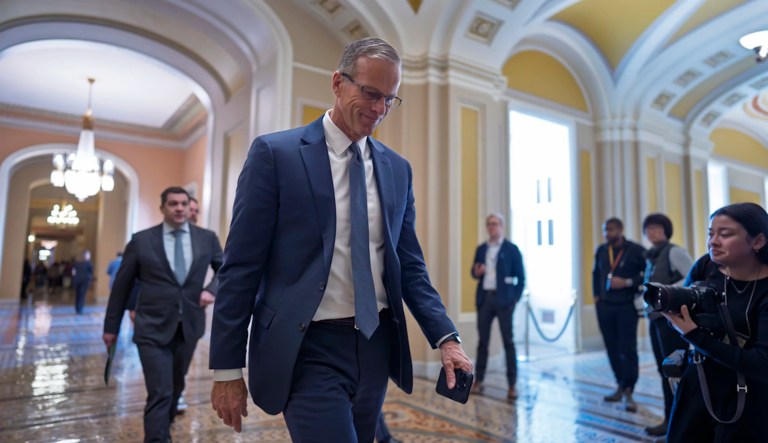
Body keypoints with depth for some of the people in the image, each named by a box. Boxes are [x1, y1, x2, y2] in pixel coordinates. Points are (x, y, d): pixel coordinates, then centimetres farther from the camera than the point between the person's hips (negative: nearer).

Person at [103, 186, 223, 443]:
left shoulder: (207, 238, 1)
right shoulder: (141, 240, -3)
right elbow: (122, 285, 3)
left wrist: (211, 289, -7)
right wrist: (111, 326, 6)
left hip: (189, 326, 3)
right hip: (153, 328, -3)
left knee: (175, 388, 21)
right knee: (160, 393, -8)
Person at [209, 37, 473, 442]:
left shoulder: (397, 169, 6)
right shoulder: (275, 153, -7)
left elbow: (409, 266, 8)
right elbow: (240, 266, -7)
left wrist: (445, 337, -3)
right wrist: (227, 367, -6)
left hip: (376, 346, 5)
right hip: (309, 351, -5)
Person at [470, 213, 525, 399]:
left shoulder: (511, 249, 0)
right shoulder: (481, 249, 13)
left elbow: (521, 276, 0)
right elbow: (474, 272, 16)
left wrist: (515, 298, -6)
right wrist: (476, 272, -7)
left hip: (504, 299, -4)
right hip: (484, 298, 4)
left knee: (508, 340, 0)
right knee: (482, 340, 8)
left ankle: (512, 385, 7)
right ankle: (478, 380, 18)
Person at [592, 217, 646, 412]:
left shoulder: (636, 250, -4)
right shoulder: (601, 250, 10)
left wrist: (627, 283, -15)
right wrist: (596, 296, 14)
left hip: (627, 306, -4)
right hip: (604, 307, 4)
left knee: (628, 349, -4)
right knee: (612, 349, 9)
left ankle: (628, 392, 1)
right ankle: (621, 386, 22)